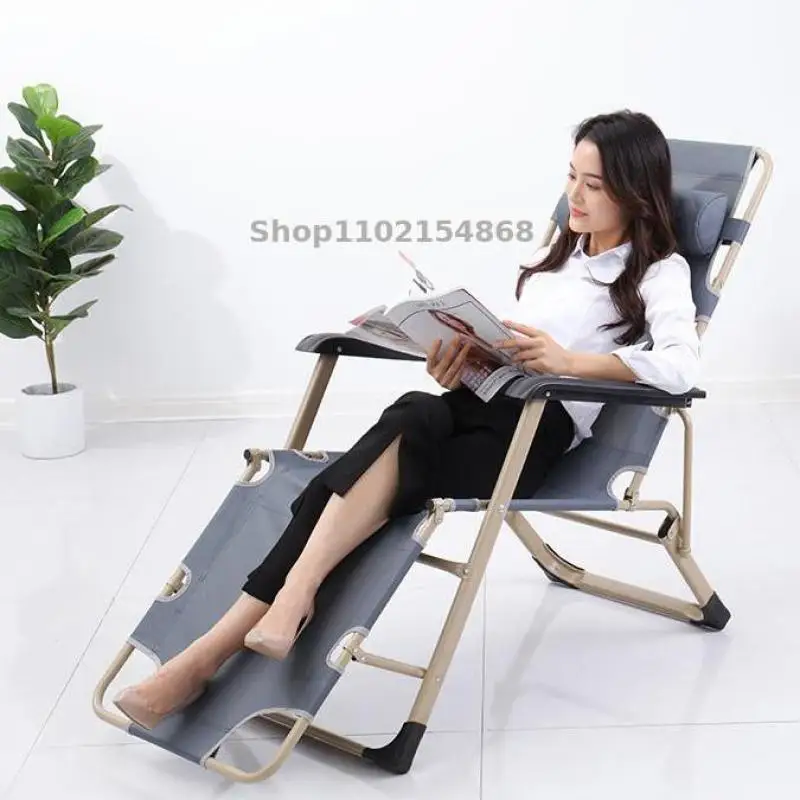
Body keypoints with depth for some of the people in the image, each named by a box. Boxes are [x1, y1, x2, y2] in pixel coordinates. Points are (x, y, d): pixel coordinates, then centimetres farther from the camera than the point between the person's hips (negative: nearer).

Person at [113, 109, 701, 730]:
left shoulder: (660, 271, 6)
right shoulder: (559, 250, 27)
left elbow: (680, 367, -14)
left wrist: (570, 360, -26)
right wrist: (466, 352, -2)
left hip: (547, 423, -4)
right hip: (482, 399, 5)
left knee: (408, 437, -34)